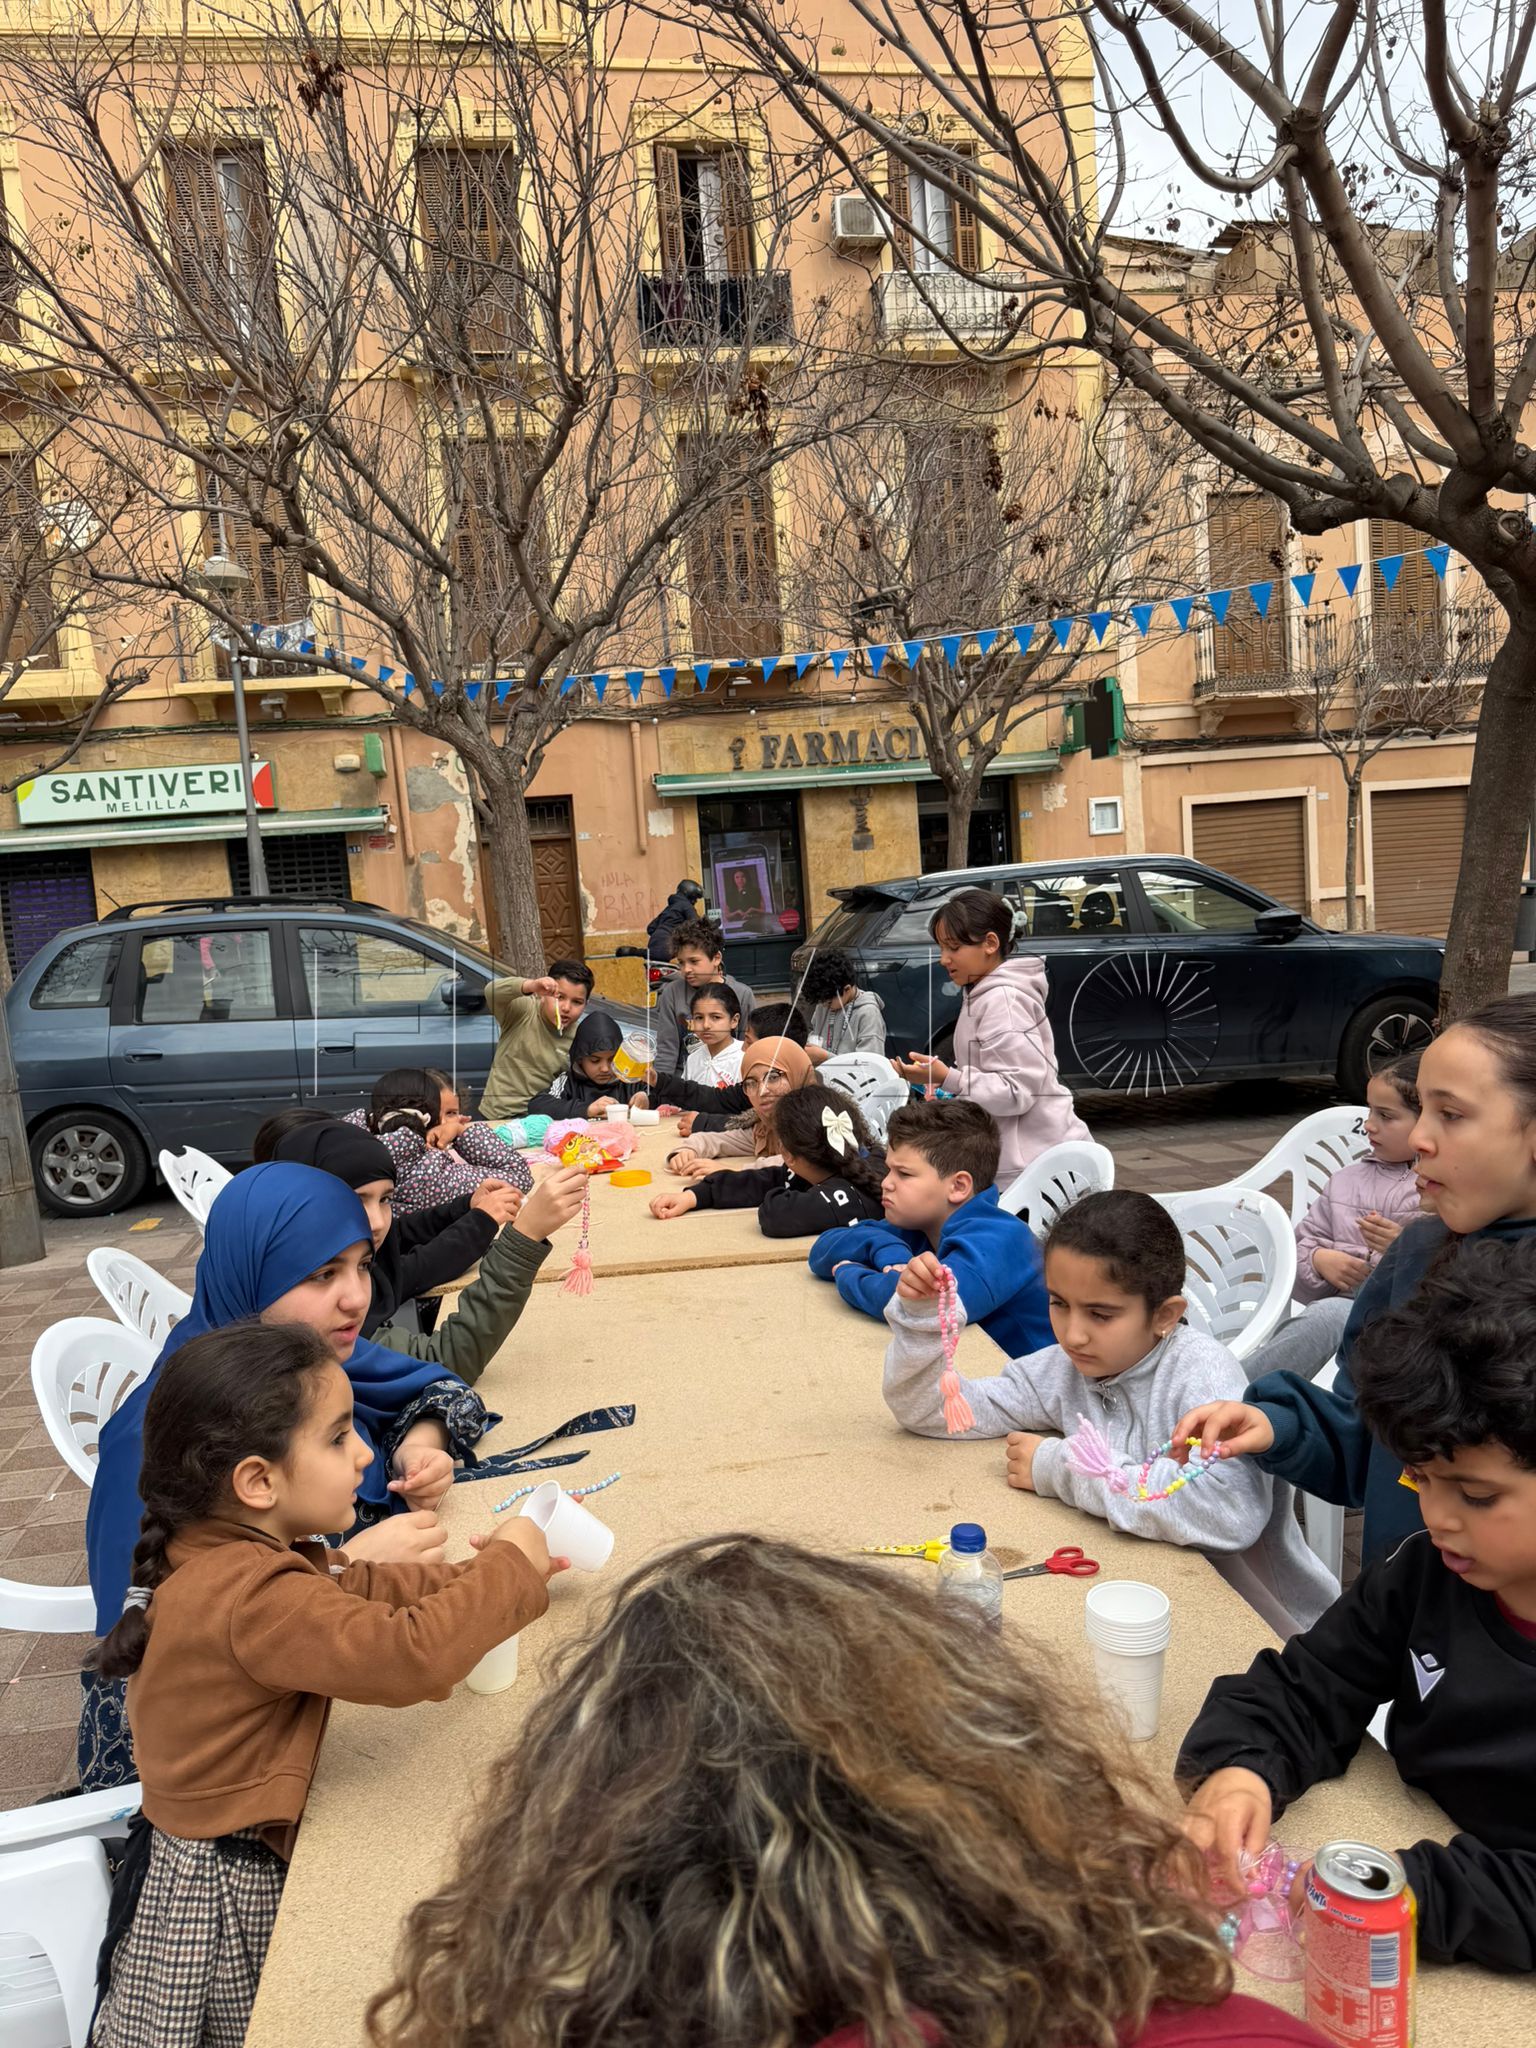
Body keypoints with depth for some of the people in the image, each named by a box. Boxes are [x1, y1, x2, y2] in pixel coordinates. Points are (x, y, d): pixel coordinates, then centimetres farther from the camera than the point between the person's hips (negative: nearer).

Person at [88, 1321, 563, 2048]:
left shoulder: (224, 1553, -2)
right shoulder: (253, 1596, -33)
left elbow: (356, 1588, 5)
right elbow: (406, 1656, -42)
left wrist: (480, 1576, -7)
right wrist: (509, 1568, -27)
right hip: (220, 1887, -9)